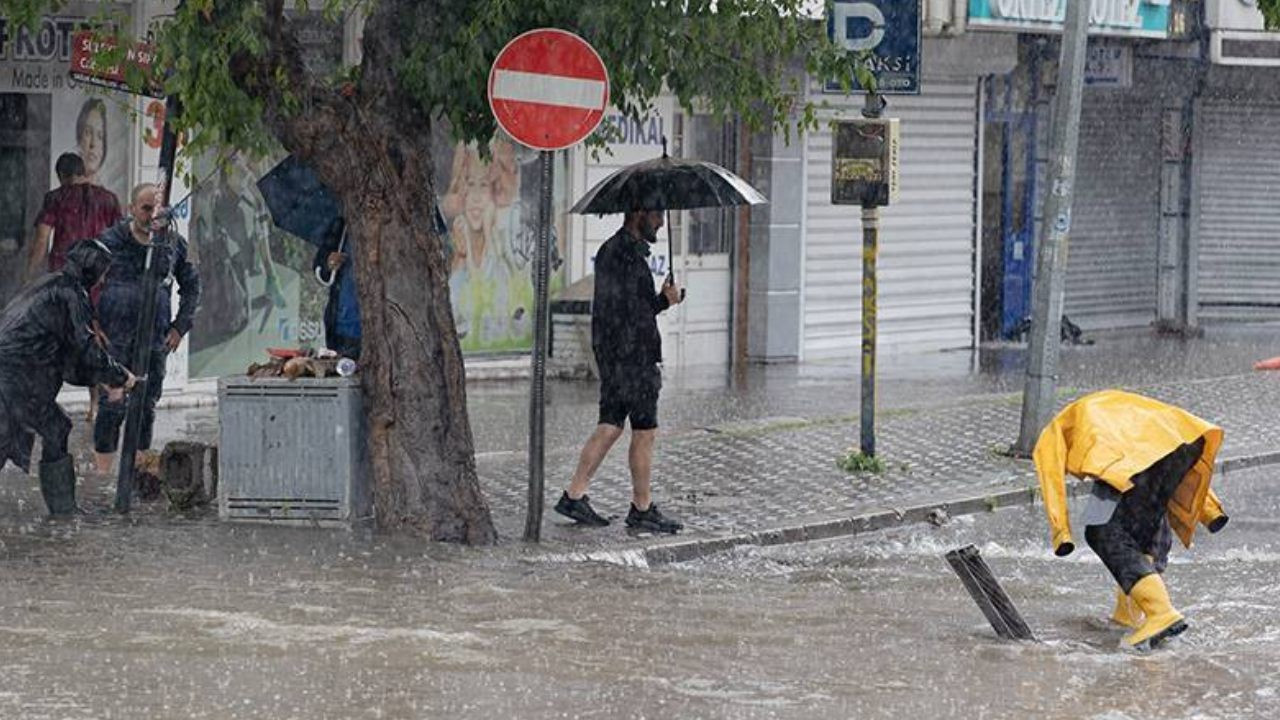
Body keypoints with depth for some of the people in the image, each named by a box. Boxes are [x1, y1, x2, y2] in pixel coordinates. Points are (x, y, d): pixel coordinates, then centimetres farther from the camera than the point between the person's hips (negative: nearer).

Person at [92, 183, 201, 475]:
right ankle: (102, 472, -5)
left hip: (154, 338, 4)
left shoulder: (173, 242, 5)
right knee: (112, 403, -9)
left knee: (146, 405, 7)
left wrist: (180, 326, 8)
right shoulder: (112, 240, -4)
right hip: (114, 334, -3)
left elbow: (191, 286, 17)